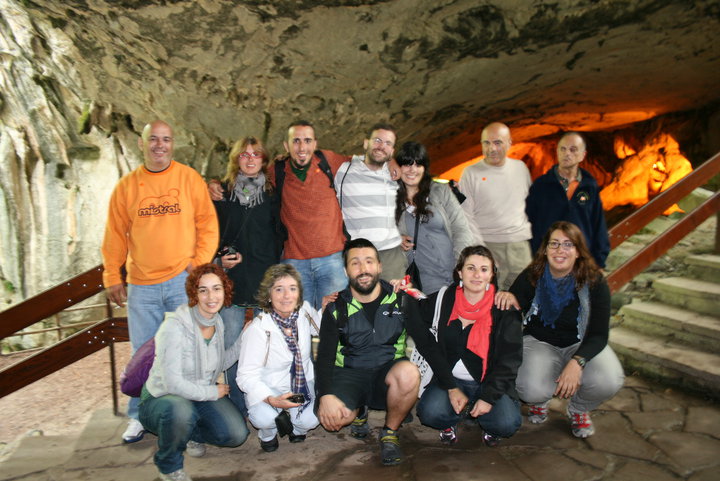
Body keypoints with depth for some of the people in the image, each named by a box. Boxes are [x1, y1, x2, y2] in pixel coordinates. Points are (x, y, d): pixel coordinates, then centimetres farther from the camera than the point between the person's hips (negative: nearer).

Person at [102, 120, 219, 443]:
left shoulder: (189, 178, 2)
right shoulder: (126, 186, 6)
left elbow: (208, 222, 0)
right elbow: (115, 234, 9)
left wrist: (200, 261, -9)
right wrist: (112, 277, 6)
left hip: (183, 279, -2)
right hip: (141, 284, 2)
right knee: (142, 353, 10)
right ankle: (139, 417, 25)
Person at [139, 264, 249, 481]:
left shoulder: (217, 322, -4)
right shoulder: (175, 325, -26)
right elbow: (173, 383, -28)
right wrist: (213, 392, -17)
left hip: (202, 395, 6)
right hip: (160, 398, -6)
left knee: (237, 435, -14)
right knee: (180, 411, -41)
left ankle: (190, 434, 18)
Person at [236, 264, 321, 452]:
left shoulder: (305, 311, -9)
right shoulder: (258, 329, -23)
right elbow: (247, 376, -22)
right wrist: (272, 400, -36)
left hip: (302, 384, 3)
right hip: (269, 388, -3)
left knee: (309, 421, -23)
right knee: (263, 418, -31)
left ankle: (297, 427, 17)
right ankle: (268, 434, 9)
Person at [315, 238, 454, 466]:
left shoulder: (401, 301, -1)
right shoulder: (336, 308, -2)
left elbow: (427, 344, -1)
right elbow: (325, 356, -7)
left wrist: (451, 387, -8)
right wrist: (325, 395, -26)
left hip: (388, 372, 0)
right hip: (350, 374, 0)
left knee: (409, 373, -35)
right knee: (331, 417, -30)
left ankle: (390, 433, -5)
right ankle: (359, 411, 10)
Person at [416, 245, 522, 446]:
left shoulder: (504, 309, -4)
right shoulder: (442, 300, -1)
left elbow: (509, 359, -5)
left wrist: (489, 397, -13)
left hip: (489, 382, 0)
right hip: (450, 379, 1)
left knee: (507, 423, -24)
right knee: (429, 413, -25)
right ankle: (450, 422, 11)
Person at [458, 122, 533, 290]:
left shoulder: (521, 168, 11)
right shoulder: (471, 173, -1)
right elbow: (466, 217, -3)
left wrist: (529, 234, 12)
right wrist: (480, 250, -10)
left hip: (520, 244, 3)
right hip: (487, 245, -3)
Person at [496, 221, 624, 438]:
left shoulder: (594, 282, -13)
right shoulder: (531, 277, -13)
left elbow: (598, 334, -15)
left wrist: (577, 362, -33)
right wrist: (508, 300, -35)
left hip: (581, 345, 1)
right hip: (538, 343, -1)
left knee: (609, 382, -29)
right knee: (532, 390, -30)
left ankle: (579, 408, 9)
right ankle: (539, 400, 13)